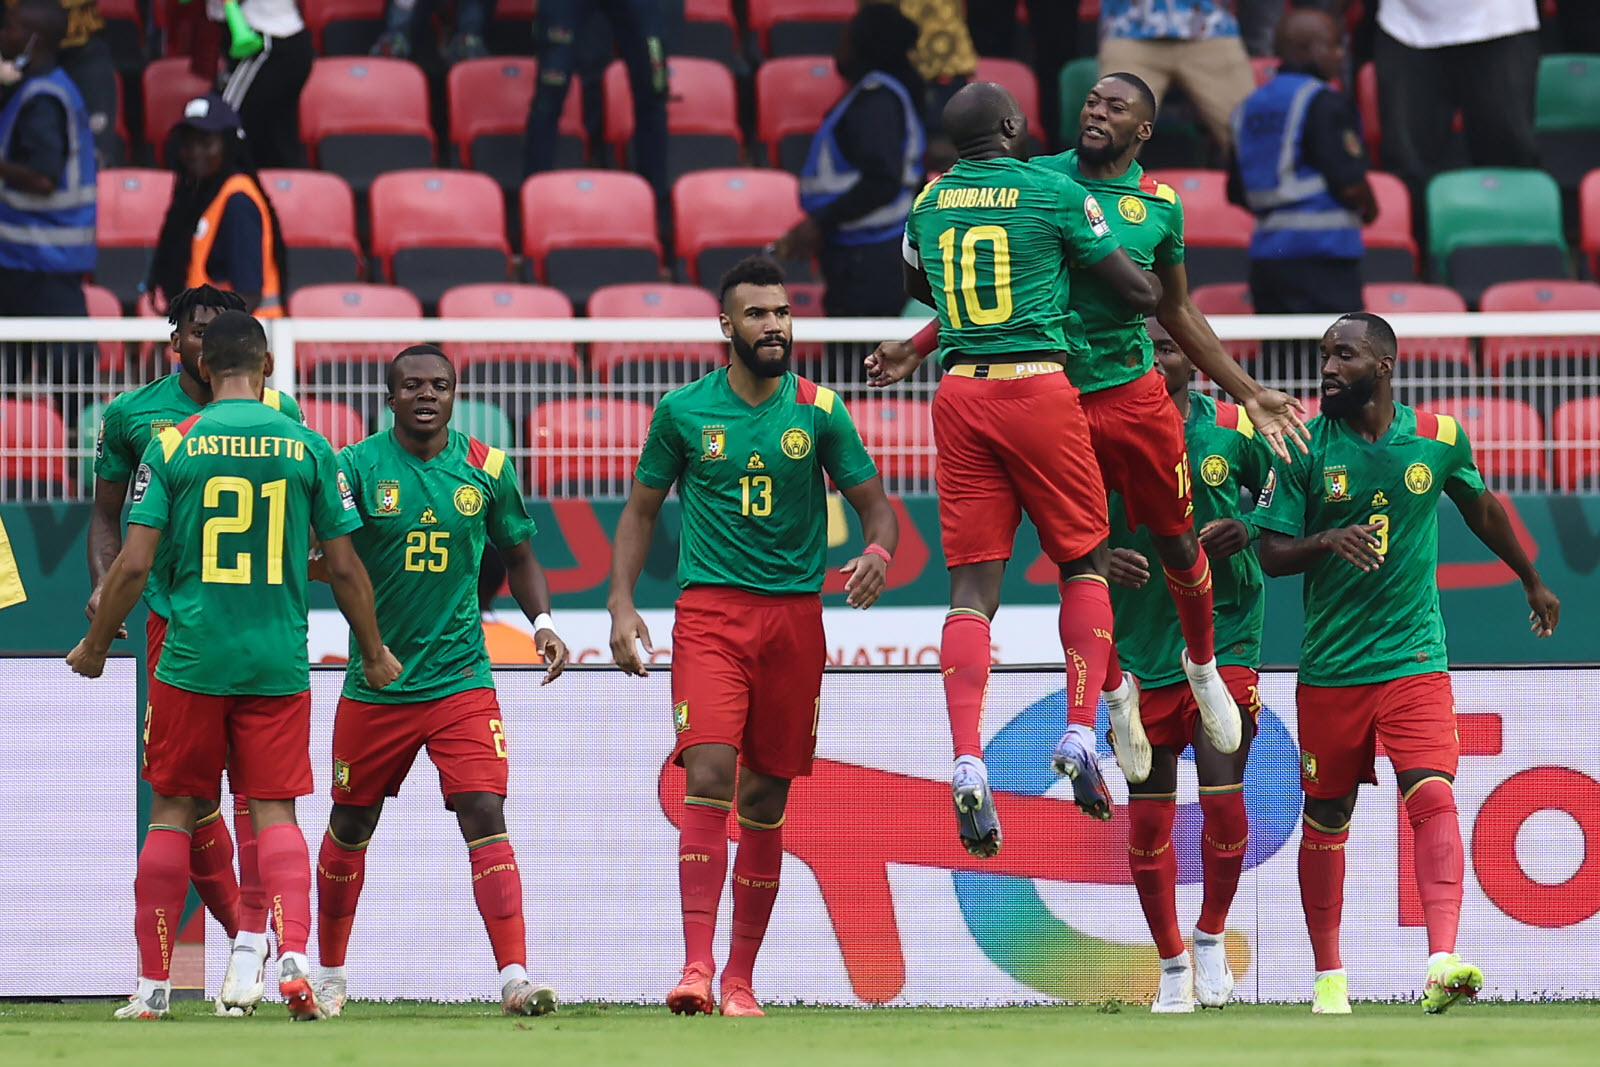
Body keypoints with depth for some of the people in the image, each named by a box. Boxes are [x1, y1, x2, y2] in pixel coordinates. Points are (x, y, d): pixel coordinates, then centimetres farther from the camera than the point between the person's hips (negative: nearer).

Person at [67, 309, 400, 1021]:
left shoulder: (172, 446, -2)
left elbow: (133, 563, -4)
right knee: (275, 811, 3)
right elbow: (344, 568, 5)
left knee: (172, 812, 9)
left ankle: (153, 984, 12)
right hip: (279, 663, 1)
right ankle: (293, 956, -18)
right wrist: (375, 653, 18)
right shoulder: (308, 447, 2)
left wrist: (95, 645, 10)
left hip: (192, 661, -1)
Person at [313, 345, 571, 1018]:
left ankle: (515, 976, -20)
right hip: (374, 685, 0)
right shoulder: (357, 466, -5)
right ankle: (330, 974, 31)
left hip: (461, 679, 0)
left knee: (484, 815, -14)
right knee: (350, 827, 12)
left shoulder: (487, 470, 3)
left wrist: (543, 621, 0)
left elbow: (518, 556, 16)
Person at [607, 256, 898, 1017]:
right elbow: (641, 509, 13)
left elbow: (874, 503, 8)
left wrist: (878, 551, -15)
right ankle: (697, 968, -23)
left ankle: (740, 979, 16)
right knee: (708, 777, -19)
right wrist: (621, 604, 2)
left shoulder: (818, 411, 3)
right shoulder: (684, 410, 3)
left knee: (765, 800, 6)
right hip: (708, 611, -2)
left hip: (794, 614, 2)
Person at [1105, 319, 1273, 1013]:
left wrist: (1249, 533, -10)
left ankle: (1212, 936, 13)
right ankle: (1173, 965, 21)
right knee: (1148, 818, 4)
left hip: (1224, 637, -1)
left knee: (1222, 796, -12)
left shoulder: (1233, 430, 0)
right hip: (1139, 649, 1)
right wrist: (1102, 558, -16)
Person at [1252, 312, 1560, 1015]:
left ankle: (1441, 963, -31)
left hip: (1414, 659, -1)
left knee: (1432, 798, -19)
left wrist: (1532, 582, 33)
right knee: (1325, 819, 9)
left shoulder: (1439, 438, 0)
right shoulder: (1305, 446, -3)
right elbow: (1273, 554, -3)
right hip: (1329, 663, 1)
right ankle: (1328, 975, 23)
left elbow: (1481, 510, 20)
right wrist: (1327, 542, -24)